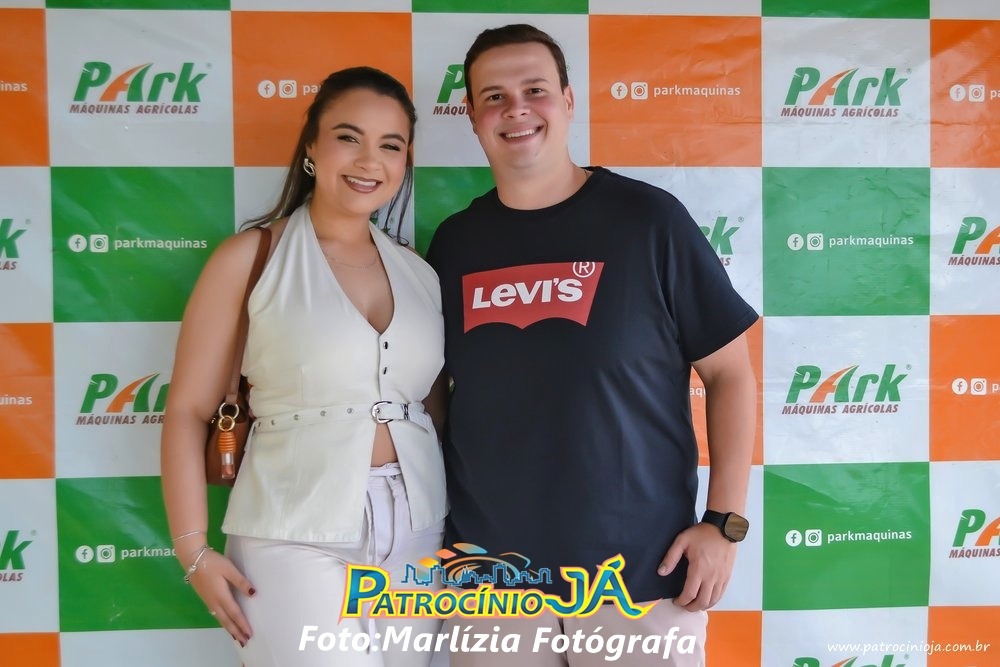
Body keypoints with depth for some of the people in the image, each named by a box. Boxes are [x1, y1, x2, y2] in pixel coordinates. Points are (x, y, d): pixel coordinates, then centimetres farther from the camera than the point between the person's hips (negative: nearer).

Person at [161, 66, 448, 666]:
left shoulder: (420, 273, 6)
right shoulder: (251, 257, -5)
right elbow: (188, 410, -4)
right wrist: (194, 550, -8)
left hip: (418, 536, 5)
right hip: (296, 539, -4)